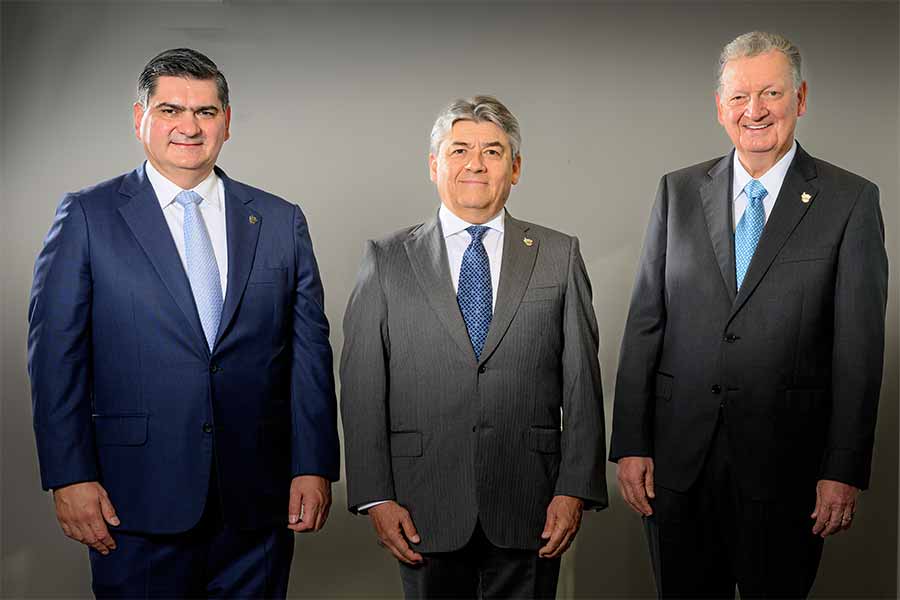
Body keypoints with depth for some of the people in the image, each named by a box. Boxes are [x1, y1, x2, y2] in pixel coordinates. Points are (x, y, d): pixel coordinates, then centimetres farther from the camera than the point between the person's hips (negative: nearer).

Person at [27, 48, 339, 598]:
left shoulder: (281, 222, 7)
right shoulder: (87, 217, 0)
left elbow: (309, 350, 5)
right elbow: (55, 352, -2)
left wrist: (315, 468, 0)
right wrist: (70, 476, -8)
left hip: (257, 503, 2)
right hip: (138, 502, -2)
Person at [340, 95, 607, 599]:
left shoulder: (560, 256, 5)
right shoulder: (388, 260, 4)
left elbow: (582, 383, 2)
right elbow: (362, 387, 0)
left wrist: (576, 489, -4)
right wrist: (376, 496, -6)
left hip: (530, 512, 1)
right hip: (425, 512, 0)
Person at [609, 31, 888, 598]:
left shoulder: (851, 200, -2)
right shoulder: (679, 191, 6)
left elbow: (859, 345, -4)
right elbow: (645, 322, 4)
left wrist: (844, 471, -7)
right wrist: (631, 444, -1)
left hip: (785, 465, -2)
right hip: (678, 459, 2)